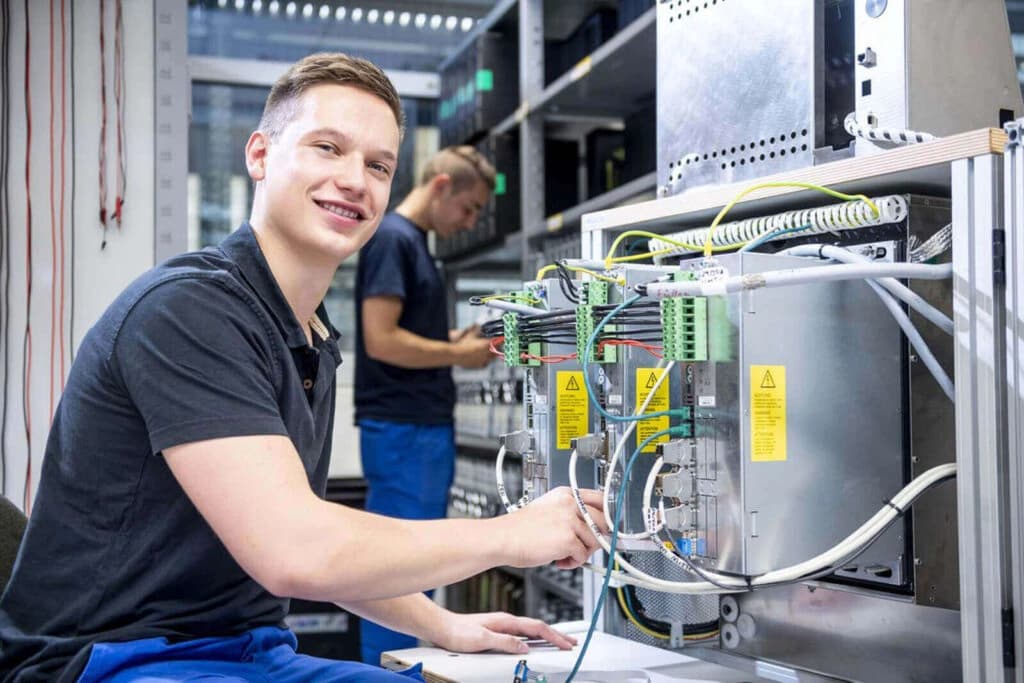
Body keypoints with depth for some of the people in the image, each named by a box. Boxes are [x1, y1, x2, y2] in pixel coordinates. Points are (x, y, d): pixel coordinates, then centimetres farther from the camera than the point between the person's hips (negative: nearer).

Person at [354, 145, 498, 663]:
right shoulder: (392, 238, -11)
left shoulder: (415, 242, 17)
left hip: (428, 428, 10)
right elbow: (381, 340, -19)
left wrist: (459, 339, 7)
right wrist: (459, 354, -9)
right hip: (401, 431, -10)